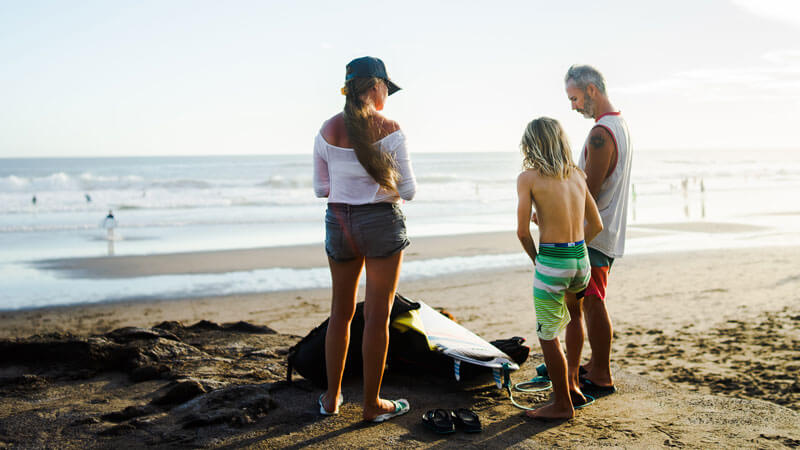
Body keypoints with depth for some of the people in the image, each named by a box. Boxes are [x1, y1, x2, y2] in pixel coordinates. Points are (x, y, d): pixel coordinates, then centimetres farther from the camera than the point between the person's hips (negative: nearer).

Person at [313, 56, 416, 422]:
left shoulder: (328, 130, 0)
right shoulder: (390, 130, -12)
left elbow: (320, 189, 6)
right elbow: (407, 190, -8)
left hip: (339, 221, 4)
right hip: (382, 221, -4)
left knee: (341, 312, 18)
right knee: (377, 315, 6)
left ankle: (332, 397, 28)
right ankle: (372, 404, 16)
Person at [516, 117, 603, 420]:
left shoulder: (528, 178, -6)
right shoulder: (576, 175, 10)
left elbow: (523, 232, -10)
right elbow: (596, 225, 13)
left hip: (551, 261, -6)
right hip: (581, 259, 7)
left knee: (548, 337, 8)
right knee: (570, 326, 27)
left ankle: (562, 404, 18)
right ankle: (571, 386, 36)